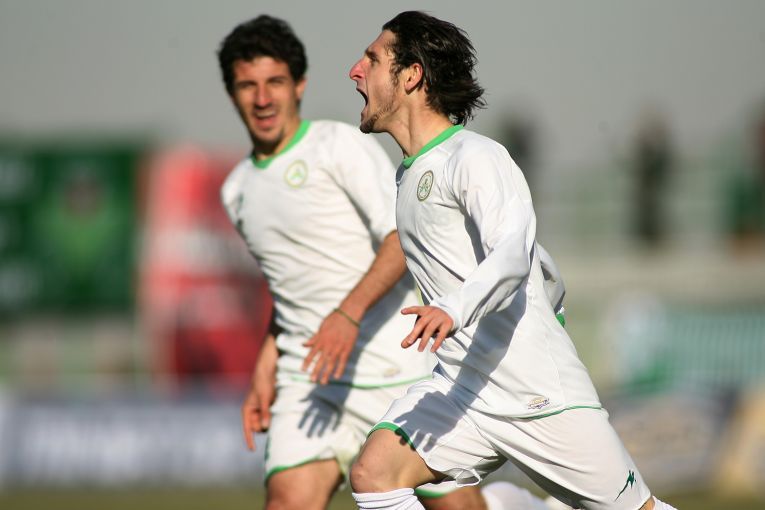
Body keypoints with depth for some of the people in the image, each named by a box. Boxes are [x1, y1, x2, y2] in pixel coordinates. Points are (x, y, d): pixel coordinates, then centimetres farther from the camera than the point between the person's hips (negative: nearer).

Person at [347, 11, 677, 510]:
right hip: (459, 389, 7)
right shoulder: (409, 175, 15)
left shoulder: (476, 157, -13)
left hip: (542, 391, -7)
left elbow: (512, 255, -30)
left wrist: (455, 311, -48)